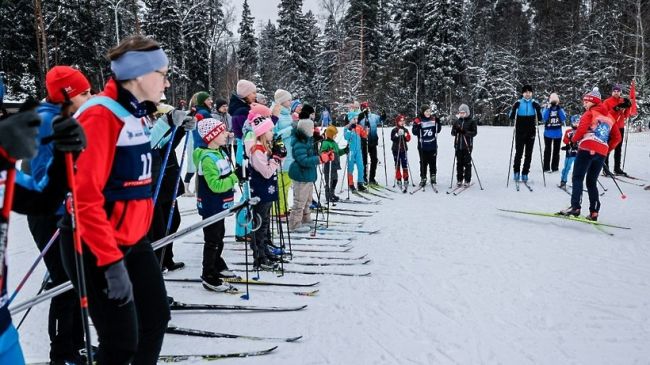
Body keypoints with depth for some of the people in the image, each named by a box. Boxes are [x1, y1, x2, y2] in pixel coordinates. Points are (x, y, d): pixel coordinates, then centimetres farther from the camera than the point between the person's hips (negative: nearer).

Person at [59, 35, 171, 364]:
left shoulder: (135, 113, 10)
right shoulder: (99, 115, -18)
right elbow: (85, 196, -23)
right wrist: (111, 261, -24)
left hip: (133, 240, 9)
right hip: (95, 247, -9)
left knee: (156, 318, 15)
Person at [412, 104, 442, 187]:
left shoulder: (434, 119, 4)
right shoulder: (418, 121, -6)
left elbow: (438, 130, 11)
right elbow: (414, 132, -8)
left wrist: (438, 122, -4)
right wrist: (417, 125, -25)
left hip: (433, 146, 3)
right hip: (423, 147, -3)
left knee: (433, 162, 10)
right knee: (423, 163, 4)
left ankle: (433, 177, 22)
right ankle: (423, 178, 12)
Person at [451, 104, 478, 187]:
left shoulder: (471, 121, 0)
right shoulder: (457, 121, 11)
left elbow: (474, 133, -7)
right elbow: (453, 133, 11)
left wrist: (465, 132, -22)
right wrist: (456, 130, -12)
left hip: (467, 146, -3)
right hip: (458, 145, 3)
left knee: (467, 163, -1)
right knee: (459, 163, 7)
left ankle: (467, 180, 6)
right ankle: (459, 180, 14)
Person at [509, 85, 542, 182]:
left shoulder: (534, 104, 3)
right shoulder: (518, 103, 0)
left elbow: (540, 118, 0)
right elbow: (511, 117, 0)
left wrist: (538, 110, -13)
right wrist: (514, 110, -14)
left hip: (531, 132, 2)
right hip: (520, 132, -1)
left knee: (528, 153, 4)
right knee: (519, 152, -2)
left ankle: (525, 173, 12)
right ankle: (516, 171, 14)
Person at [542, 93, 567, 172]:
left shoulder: (560, 109, 4)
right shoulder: (547, 109, 0)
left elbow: (564, 119, -11)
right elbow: (544, 118, -17)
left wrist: (559, 109, -16)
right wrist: (549, 108, -20)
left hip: (558, 133, 2)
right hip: (548, 133, -2)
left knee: (556, 151, 8)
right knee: (548, 150, -1)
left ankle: (555, 167, 15)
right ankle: (546, 167, 1)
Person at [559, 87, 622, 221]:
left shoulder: (590, 113, 4)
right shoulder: (610, 117, 23)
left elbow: (581, 129, -11)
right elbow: (617, 137, 21)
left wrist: (574, 139, 7)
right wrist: (607, 149, 24)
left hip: (587, 149, -6)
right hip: (602, 153, 6)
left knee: (577, 178, -5)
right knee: (592, 182, 12)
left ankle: (575, 207, -18)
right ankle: (594, 212, 5)